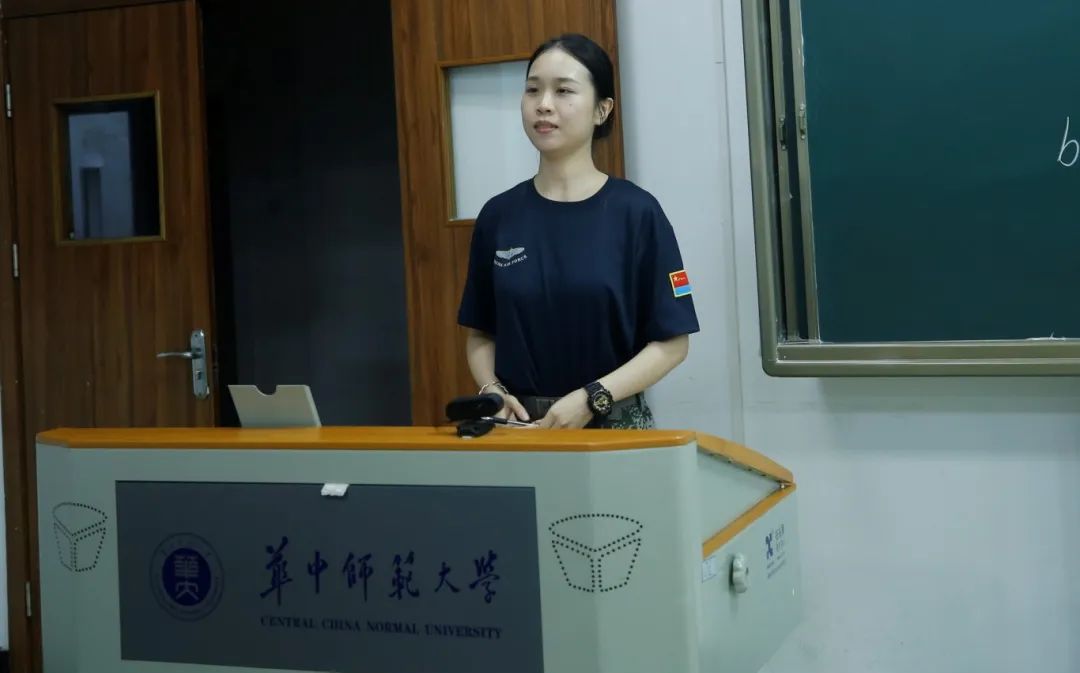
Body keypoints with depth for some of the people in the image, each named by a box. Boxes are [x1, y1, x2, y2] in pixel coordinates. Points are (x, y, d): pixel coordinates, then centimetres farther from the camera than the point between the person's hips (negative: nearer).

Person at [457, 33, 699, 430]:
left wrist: (592, 398, -17)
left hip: (614, 423, -2)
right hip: (521, 425, 2)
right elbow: (480, 334, 9)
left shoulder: (635, 211, -6)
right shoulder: (498, 216, 3)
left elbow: (671, 342, -7)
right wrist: (492, 391, -10)